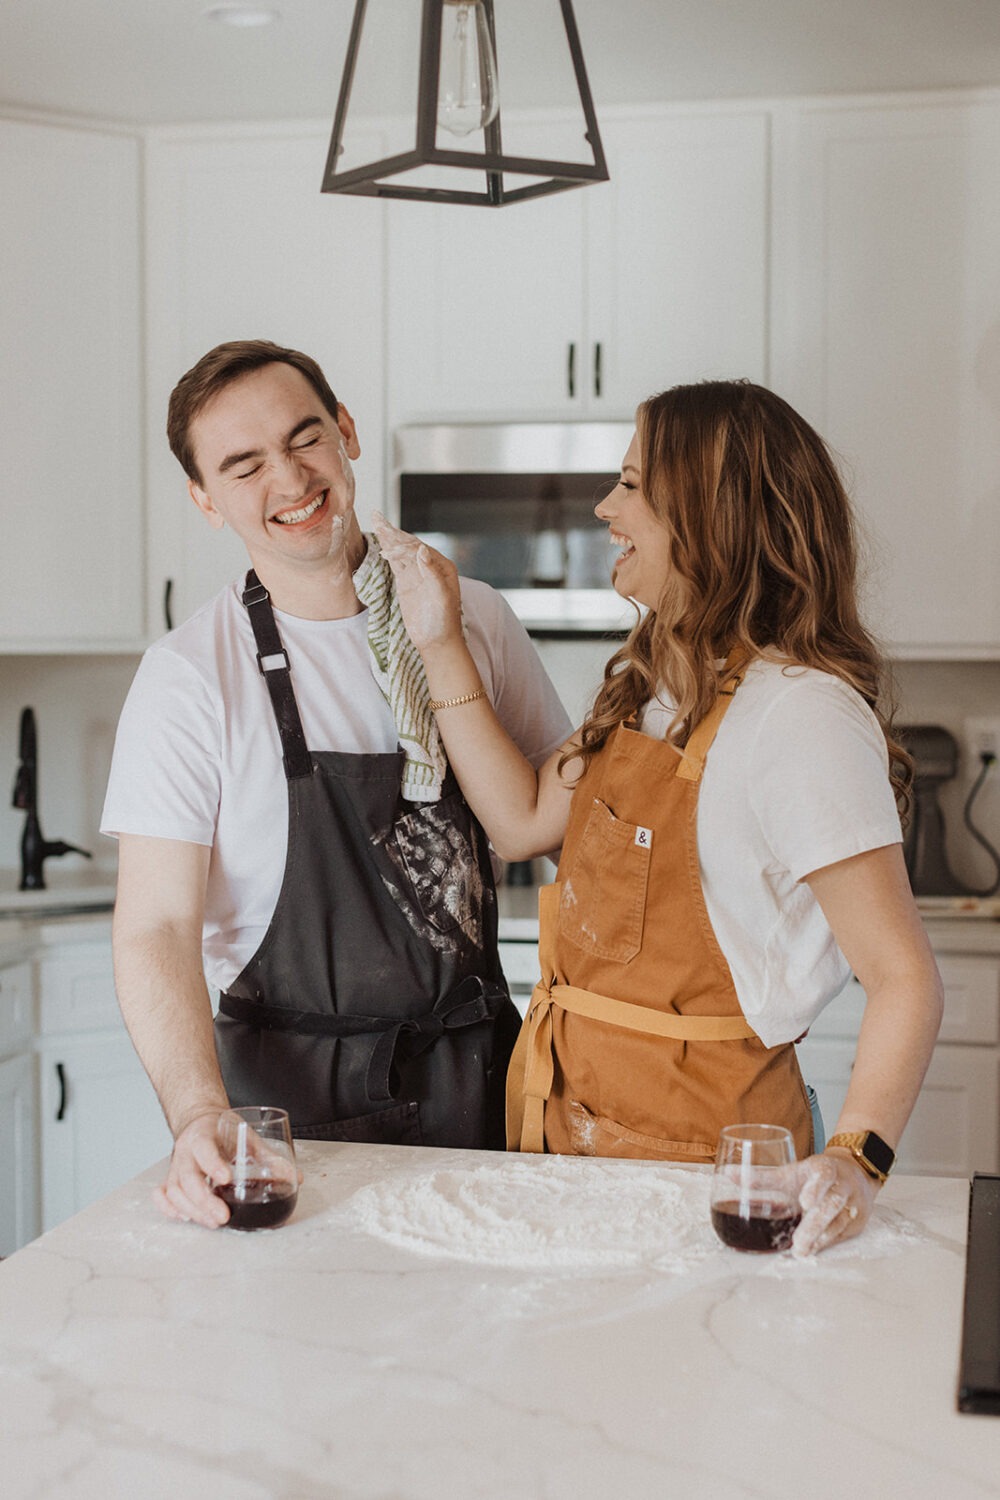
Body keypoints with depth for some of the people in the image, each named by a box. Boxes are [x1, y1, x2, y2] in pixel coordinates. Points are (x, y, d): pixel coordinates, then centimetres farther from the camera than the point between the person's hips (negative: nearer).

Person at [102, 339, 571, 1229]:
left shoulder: (477, 620, 1)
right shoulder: (190, 677, -10)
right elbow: (156, 928, -15)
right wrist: (200, 1118, -29)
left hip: (478, 1076, 3)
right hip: (294, 1097, -3)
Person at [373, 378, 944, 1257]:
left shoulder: (798, 713, -22)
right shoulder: (655, 685, 7)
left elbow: (903, 975, -24)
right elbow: (524, 822, 8)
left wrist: (856, 1160, -37)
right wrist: (441, 647, 6)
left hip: (694, 1137, -8)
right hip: (573, 1110, 9)